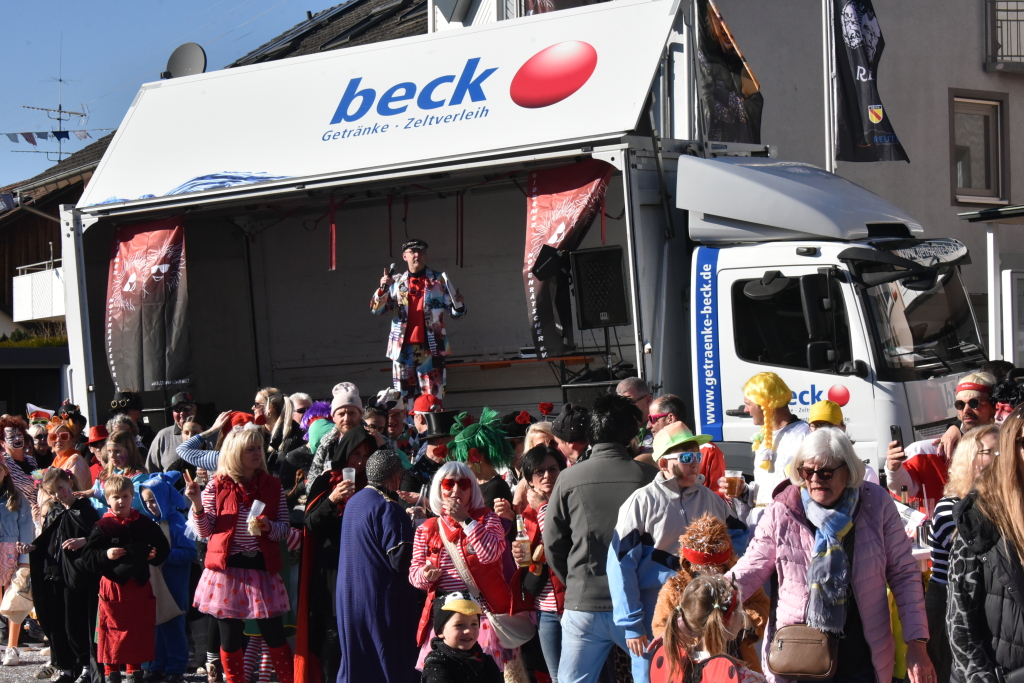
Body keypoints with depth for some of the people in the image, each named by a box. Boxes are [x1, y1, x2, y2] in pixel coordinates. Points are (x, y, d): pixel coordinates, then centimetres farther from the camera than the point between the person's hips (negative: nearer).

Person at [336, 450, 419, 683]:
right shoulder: (389, 509, -16)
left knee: (355, 664, 14)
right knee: (391, 664, 0)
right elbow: (402, 561, -21)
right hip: (383, 600, -8)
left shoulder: (353, 502, 9)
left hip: (349, 598, 8)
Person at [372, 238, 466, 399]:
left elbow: (457, 312, 7)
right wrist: (383, 289, -8)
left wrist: (458, 304, -17)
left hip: (430, 349, -2)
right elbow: (376, 309, 9)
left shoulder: (439, 281, 7)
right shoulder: (396, 283, 12)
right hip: (402, 349, 2)